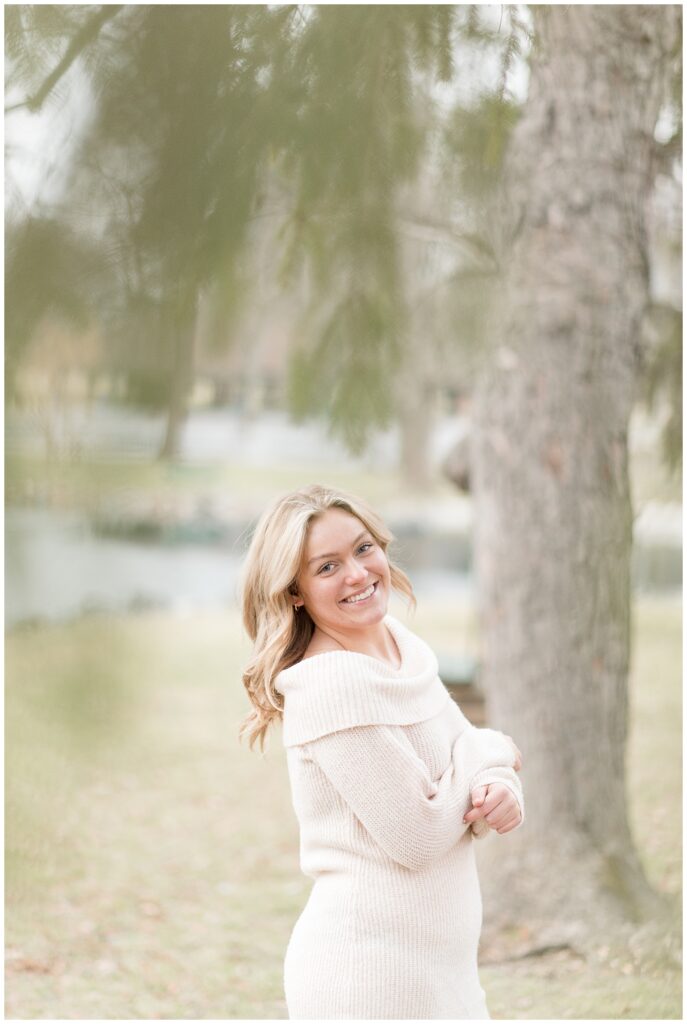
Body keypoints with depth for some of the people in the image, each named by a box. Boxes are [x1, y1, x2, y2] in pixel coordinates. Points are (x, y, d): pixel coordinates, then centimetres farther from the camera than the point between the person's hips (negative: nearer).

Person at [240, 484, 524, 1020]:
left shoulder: (400, 642, 6)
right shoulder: (331, 684, -20)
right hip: (370, 970, -8)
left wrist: (501, 789, -12)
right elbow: (419, 836, -20)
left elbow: (465, 751, 11)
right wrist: (493, 753, -4)